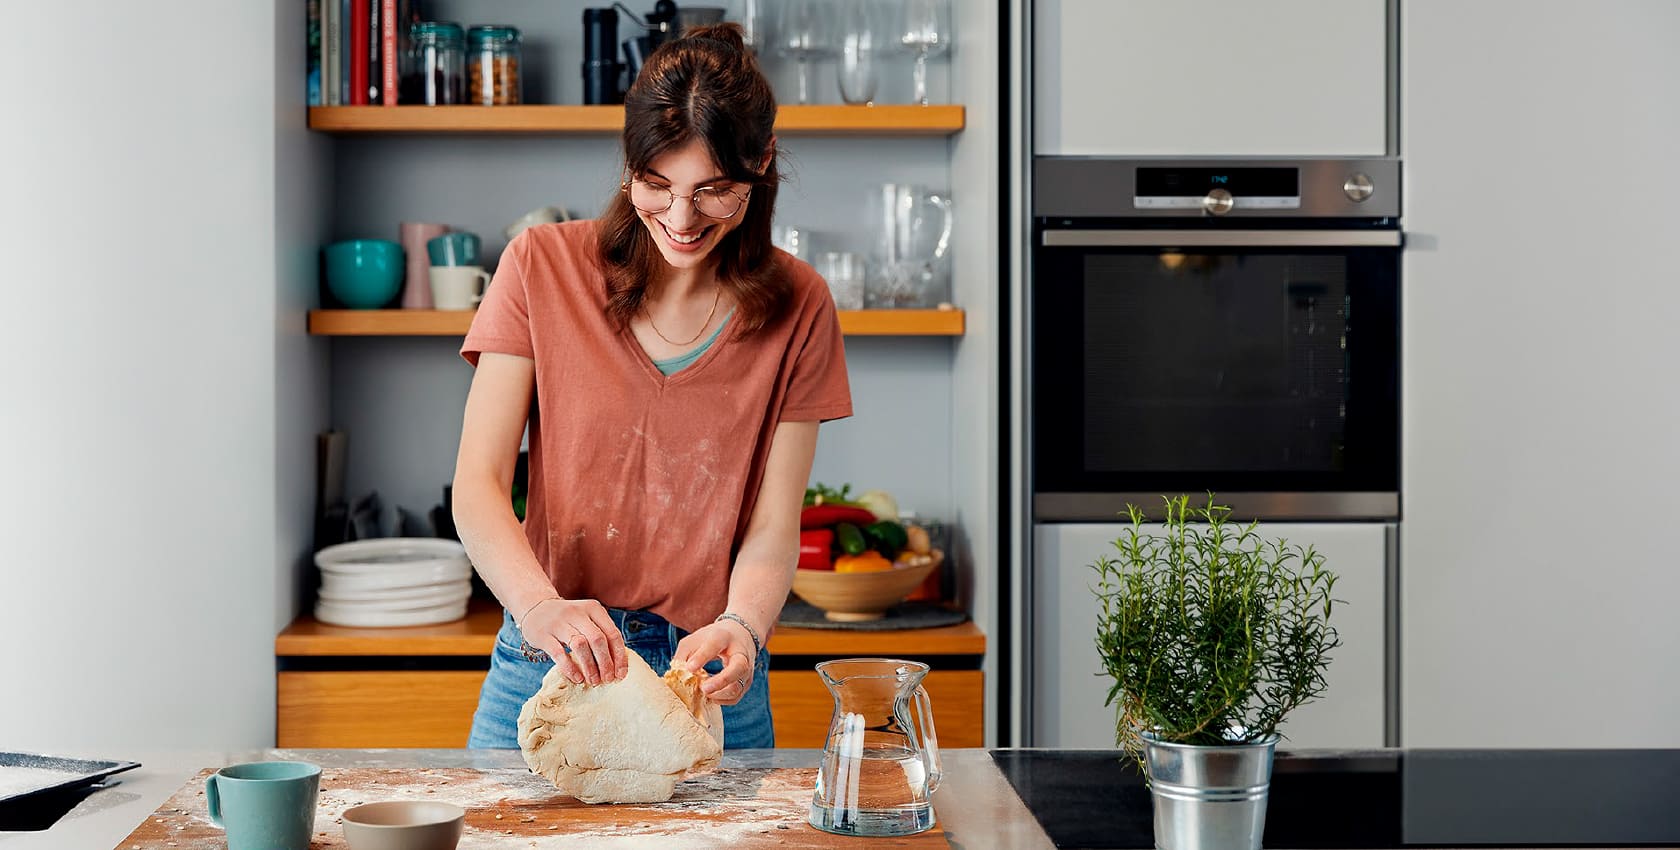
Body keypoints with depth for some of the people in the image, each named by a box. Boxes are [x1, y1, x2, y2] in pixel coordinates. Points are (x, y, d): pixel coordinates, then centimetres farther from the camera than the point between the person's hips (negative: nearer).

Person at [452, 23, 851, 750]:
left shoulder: (796, 308, -1)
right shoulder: (544, 267, -3)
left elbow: (773, 526, -3)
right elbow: (477, 485, -8)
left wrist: (740, 628, -25)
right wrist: (540, 605, -27)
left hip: (712, 686, 0)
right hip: (549, 666, 0)